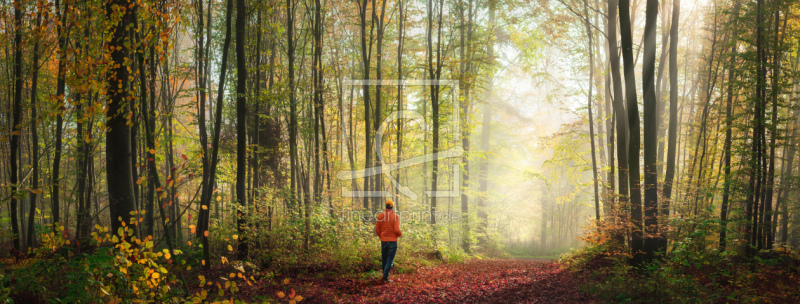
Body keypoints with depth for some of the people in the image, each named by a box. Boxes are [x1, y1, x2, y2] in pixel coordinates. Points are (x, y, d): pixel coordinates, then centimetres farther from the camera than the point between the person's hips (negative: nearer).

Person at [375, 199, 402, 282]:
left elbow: (377, 229, 3)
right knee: (390, 260, -1)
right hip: (393, 241, -4)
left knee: (384, 259, 15)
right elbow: (397, 230, -16)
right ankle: (385, 278, -9)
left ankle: (385, 276, 23)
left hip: (383, 241, 4)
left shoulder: (380, 216, 1)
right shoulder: (395, 216, -10)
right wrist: (400, 234, 6)